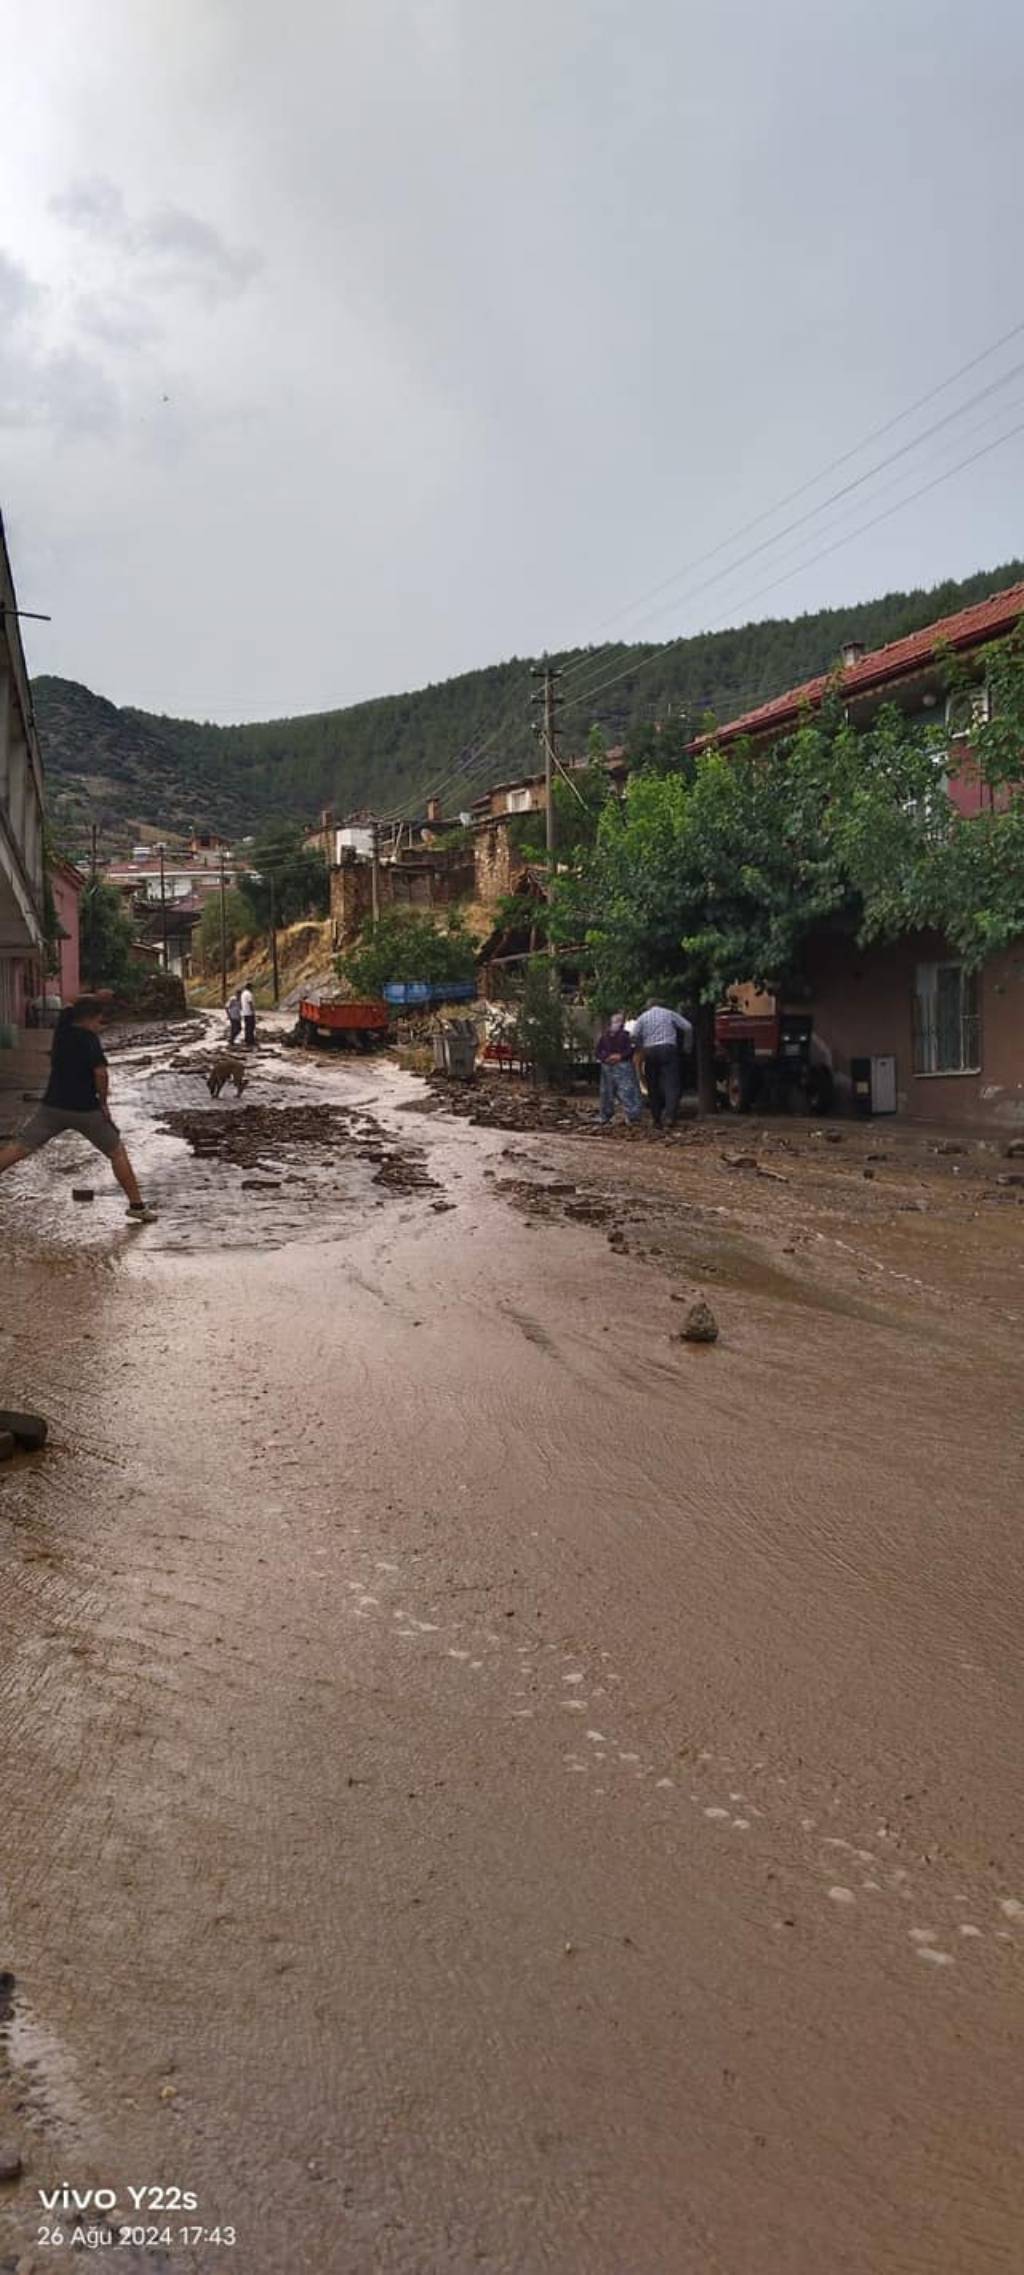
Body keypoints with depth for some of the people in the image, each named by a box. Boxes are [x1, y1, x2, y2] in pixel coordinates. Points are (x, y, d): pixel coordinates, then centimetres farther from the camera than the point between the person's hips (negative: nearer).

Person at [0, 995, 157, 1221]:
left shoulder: (62, 1027, 6)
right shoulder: (89, 1038, -12)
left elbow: (71, 1006, 28)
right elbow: (101, 1072, -23)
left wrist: (96, 999, 29)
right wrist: (103, 1101, -10)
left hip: (52, 1106, 5)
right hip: (85, 1109, -5)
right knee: (117, 1152, 9)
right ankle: (136, 1204, 8)